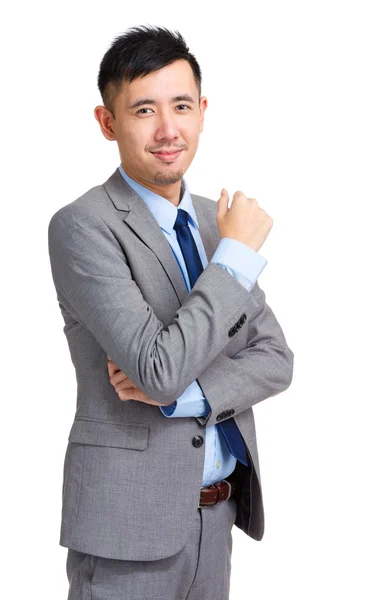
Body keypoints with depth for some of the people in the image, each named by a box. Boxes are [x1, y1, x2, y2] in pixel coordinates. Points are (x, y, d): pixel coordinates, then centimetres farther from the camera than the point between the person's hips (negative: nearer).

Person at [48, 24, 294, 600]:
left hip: (217, 512, 6)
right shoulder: (82, 226, -15)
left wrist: (182, 392, -14)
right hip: (130, 521, -6)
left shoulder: (213, 221, 6)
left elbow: (275, 358, 3)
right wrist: (238, 254, -18)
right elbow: (159, 369, -23)